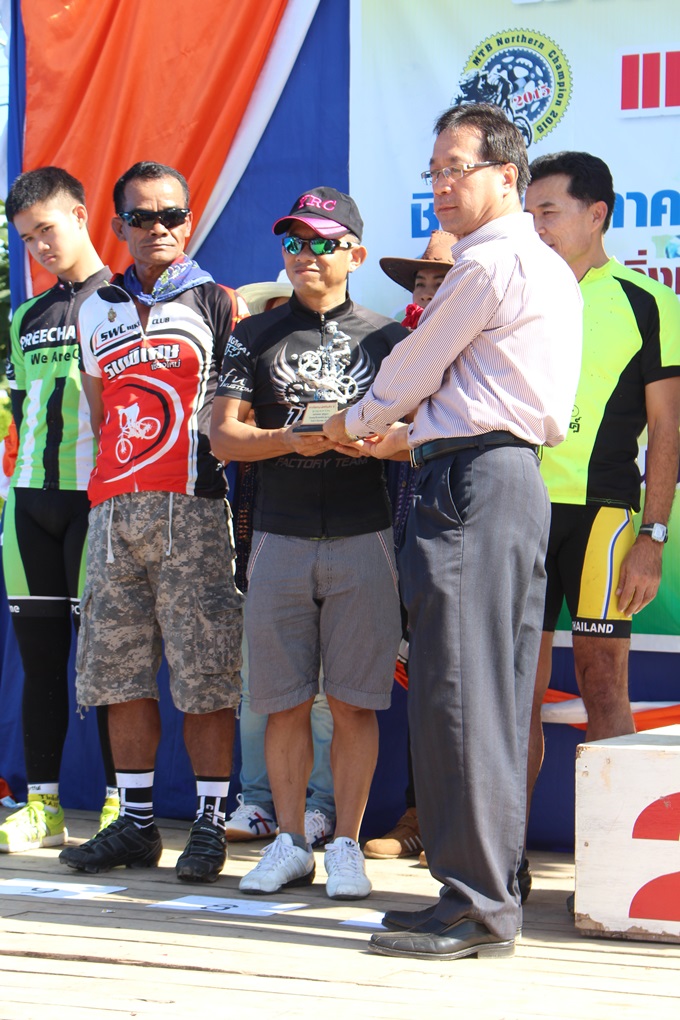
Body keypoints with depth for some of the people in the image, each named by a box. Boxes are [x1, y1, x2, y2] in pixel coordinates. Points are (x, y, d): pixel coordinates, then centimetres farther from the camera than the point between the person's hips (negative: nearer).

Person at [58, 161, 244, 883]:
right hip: (113, 512, 5)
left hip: (192, 510, -5)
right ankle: (135, 823, 15)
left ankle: (209, 825, 2)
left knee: (204, 677, -5)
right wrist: (100, 486, 15)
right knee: (120, 674, 6)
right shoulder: (96, 311, 17)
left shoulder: (215, 303, 5)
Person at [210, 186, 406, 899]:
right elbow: (223, 435, 3)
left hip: (363, 539, -1)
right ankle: (290, 844, 13)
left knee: (353, 701, -2)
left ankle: (346, 846, 6)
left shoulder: (385, 338, 10)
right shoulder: (254, 337, 12)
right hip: (279, 538, 1)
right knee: (284, 702, 3)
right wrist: (292, 440, -14)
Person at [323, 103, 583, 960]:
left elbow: (415, 366, 0)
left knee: (457, 695, -11)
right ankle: (490, 893, 11)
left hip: (473, 481, -10)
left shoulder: (489, 261, -8)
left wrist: (358, 422, 19)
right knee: (495, 700, 9)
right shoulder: (549, 270, 23)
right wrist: (415, 435, 27)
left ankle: (476, 906, -11)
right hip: (518, 477, 10)